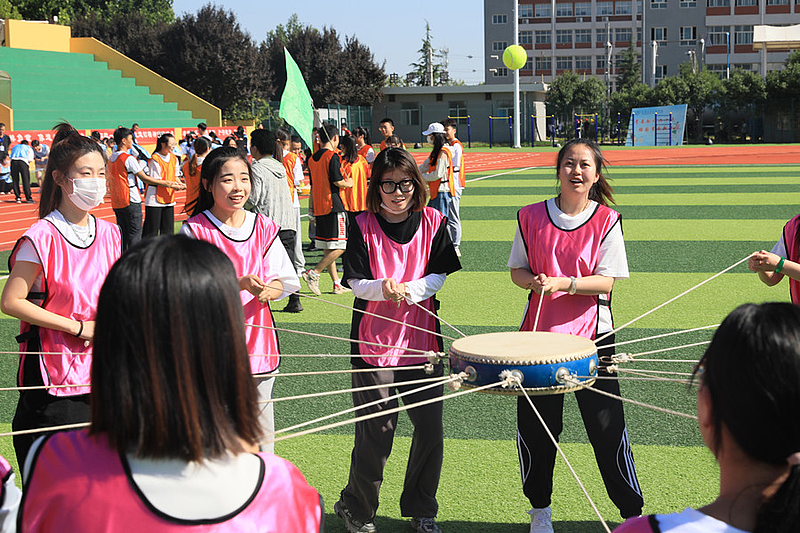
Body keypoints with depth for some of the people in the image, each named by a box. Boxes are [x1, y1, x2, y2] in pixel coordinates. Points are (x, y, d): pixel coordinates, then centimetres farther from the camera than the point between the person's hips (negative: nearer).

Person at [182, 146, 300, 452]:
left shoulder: (263, 228, 5)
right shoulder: (195, 230, -7)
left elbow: (284, 282, 6)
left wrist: (268, 290, -17)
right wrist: (238, 284, -25)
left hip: (257, 341, 4)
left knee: (261, 432, 11)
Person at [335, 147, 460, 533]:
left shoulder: (432, 222, 3)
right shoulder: (363, 226, -3)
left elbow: (440, 275, 1)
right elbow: (356, 283, -6)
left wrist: (407, 291, -17)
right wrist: (384, 287, -27)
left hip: (422, 339, 2)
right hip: (374, 342, -2)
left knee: (430, 428, 5)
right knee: (375, 434, -1)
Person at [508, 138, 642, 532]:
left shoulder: (607, 221, -3)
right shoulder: (531, 217, 2)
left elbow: (605, 281, -7)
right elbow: (517, 270, 8)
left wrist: (564, 283, -21)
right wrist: (533, 281, -14)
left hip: (591, 335, -2)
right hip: (539, 332, 2)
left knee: (607, 427, -1)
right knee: (534, 426, 8)